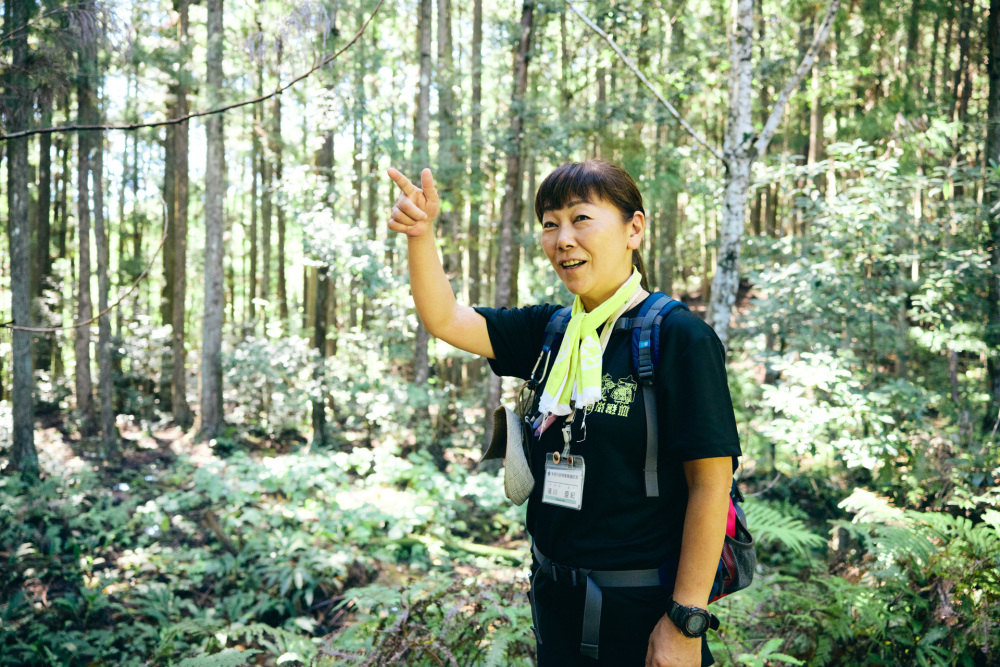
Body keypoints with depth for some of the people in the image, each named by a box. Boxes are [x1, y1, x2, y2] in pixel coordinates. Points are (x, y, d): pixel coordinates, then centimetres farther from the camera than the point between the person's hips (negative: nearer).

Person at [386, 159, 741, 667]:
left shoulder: (679, 337, -16)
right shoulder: (549, 332, 3)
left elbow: (711, 482, -17)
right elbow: (445, 320, 3)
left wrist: (685, 621, -17)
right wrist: (420, 235, -14)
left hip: (641, 608, -6)